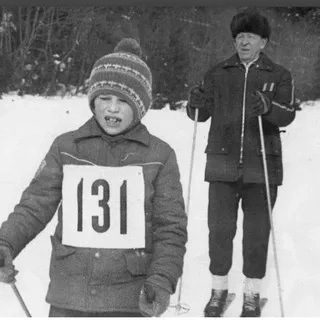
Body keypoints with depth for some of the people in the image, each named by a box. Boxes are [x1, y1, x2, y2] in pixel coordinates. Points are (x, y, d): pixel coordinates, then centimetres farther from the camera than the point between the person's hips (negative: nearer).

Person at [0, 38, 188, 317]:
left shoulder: (159, 156, -2)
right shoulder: (66, 148, 2)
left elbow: (171, 228, -2)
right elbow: (35, 204, 2)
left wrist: (162, 280, -15)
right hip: (68, 296, 2)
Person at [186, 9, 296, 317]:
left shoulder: (279, 75, 5)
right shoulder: (218, 73, 9)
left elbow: (288, 115, -6)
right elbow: (202, 114, 7)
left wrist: (268, 107, -27)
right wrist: (196, 103, -16)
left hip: (262, 165, -1)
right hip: (223, 164, 1)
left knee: (257, 231, 5)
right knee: (219, 228, 4)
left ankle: (252, 294, 19)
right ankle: (219, 289, 21)